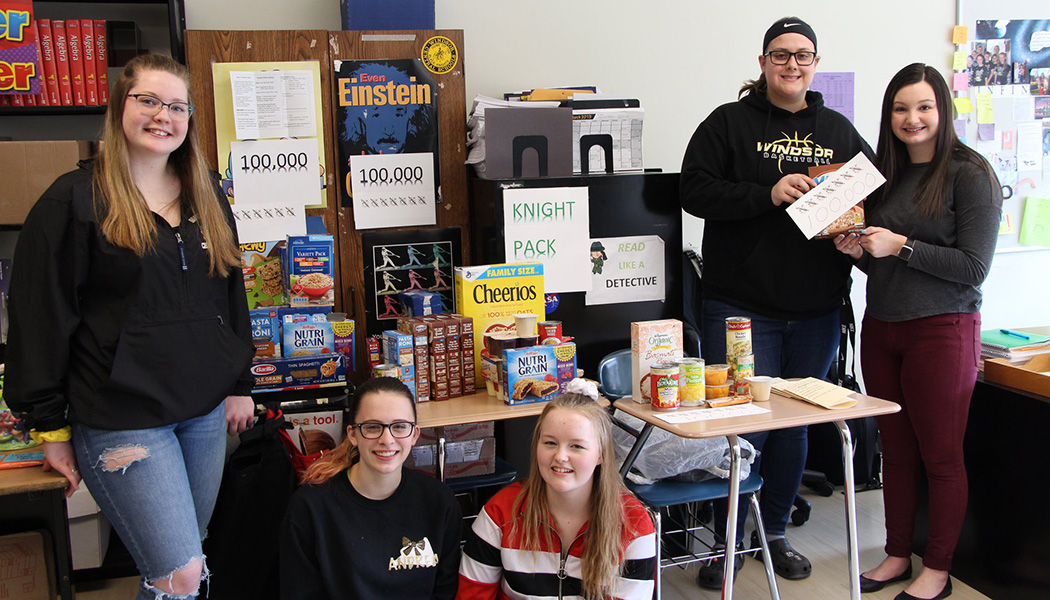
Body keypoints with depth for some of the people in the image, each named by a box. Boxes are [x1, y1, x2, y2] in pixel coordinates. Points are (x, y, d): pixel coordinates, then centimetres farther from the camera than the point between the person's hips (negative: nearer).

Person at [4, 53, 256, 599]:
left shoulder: (207, 197, 11)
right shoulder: (75, 200, -7)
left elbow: (231, 294, 17)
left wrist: (239, 384, 16)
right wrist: (51, 427, -6)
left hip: (205, 412, 6)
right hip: (119, 420, -5)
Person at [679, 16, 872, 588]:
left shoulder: (839, 130, 14)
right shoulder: (729, 123, 1)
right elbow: (695, 190, -9)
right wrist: (767, 194, -20)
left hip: (817, 313, 5)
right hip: (741, 309, -4)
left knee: (795, 424, 14)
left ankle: (775, 533, 31)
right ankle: (726, 544, 16)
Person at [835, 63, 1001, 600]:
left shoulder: (970, 174, -7)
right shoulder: (885, 175, 11)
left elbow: (973, 268, -13)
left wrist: (900, 246, -17)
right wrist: (858, 251, -2)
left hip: (942, 329, -6)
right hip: (880, 328, 6)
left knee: (941, 455, 4)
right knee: (896, 449, 13)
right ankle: (897, 555, 26)